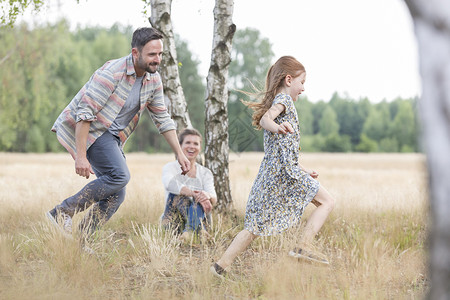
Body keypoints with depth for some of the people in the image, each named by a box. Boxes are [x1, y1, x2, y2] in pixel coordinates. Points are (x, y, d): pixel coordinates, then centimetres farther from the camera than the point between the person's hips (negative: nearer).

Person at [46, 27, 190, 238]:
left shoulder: (153, 80, 1)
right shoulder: (112, 73, -23)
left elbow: (162, 119, 12)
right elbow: (85, 113, -24)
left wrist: (179, 154, 8)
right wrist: (81, 156, -28)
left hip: (112, 136, 8)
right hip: (89, 129, -8)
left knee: (116, 196, -2)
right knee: (119, 176, -25)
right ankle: (61, 213, -17)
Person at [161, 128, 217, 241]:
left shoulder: (205, 173, 11)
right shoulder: (171, 167, 3)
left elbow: (214, 199, -8)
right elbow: (169, 183, -23)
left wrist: (208, 196, -34)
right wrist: (194, 194, -37)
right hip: (173, 222, -2)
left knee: (201, 198, -27)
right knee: (177, 193, -28)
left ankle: (190, 229, -56)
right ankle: (199, 228, -50)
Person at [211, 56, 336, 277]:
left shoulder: (278, 101, 27)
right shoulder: (284, 98, 0)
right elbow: (264, 119, -23)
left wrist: (303, 171, 32)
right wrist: (277, 127, -45)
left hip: (269, 175, 9)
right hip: (285, 171, -9)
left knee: (256, 225, 8)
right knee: (327, 201, 0)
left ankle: (221, 265, 2)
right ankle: (304, 246, -13)